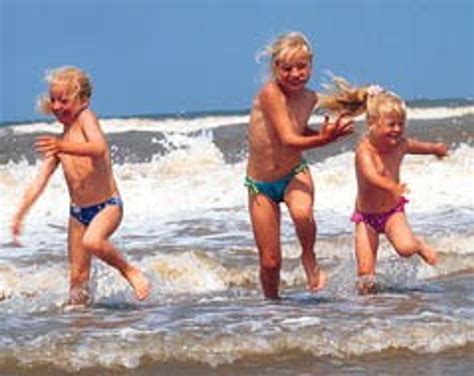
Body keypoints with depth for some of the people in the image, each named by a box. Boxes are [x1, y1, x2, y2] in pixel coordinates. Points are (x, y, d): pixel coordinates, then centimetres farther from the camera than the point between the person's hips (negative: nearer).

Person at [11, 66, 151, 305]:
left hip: (108, 205, -7)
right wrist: (19, 214, 3)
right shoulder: (58, 143, 9)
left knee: (92, 241, -33)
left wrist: (63, 148, -47)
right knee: (78, 276, 1)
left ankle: (131, 272, -13)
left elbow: (99, 148, -31)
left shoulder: (86, 118, -10)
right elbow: (39, 183, 11)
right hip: (78, 212, 7)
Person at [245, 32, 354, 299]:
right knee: (270, 262, 0)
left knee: (302, 213, -34)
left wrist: (328, 132, -3)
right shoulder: (270, 93, -21)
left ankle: (309, 258, -5)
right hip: (261, 184, -2)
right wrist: (324, 140, -40)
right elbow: (288, 140, -27)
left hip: (295, 175, 2)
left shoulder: (310, 98, -3)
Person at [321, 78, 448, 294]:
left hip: (393, 211, 3)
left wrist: (436, 149, 38)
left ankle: (420, 245, 10)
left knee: (406, 248, -24)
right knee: (365, 272, -8)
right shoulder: (364, 150, -25)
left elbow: (419, 147, 17)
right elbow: (371, 175, -46)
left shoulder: (401, 145, -9)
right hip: (366, 216, -3)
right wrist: (392, 187, -65)